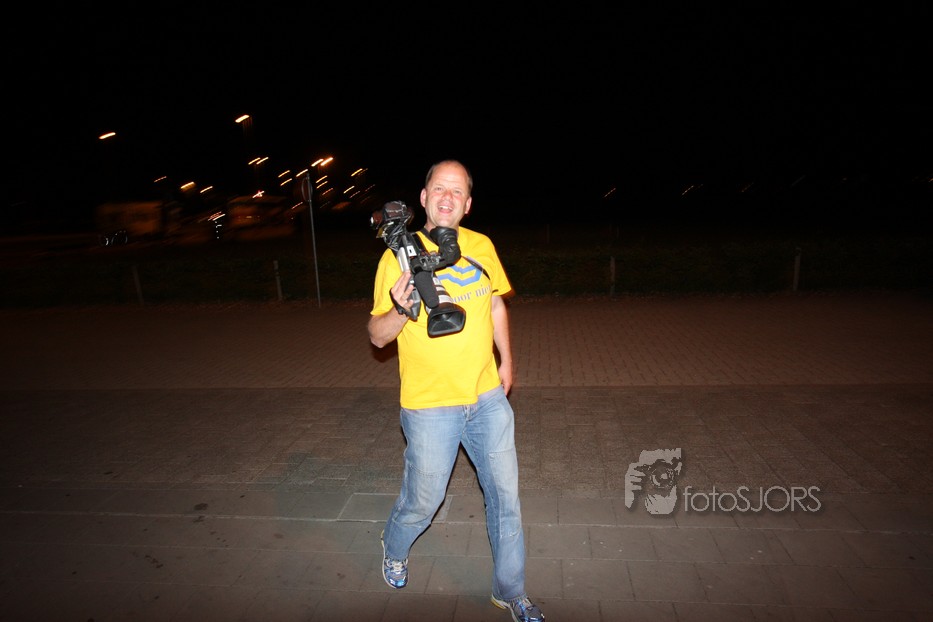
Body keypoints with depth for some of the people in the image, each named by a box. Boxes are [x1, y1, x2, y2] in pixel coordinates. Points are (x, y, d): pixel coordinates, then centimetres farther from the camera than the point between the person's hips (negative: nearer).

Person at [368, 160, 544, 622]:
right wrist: (399, 310, -27)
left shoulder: (482, 247, 2)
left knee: (506, 497, 12)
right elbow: (378, 336, -8)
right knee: (422, 501, 13)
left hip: (488, 398, 4)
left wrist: (506, 359, 13)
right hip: (430, 406, -3)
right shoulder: (399, 255, -10)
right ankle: (395, 548, 49)